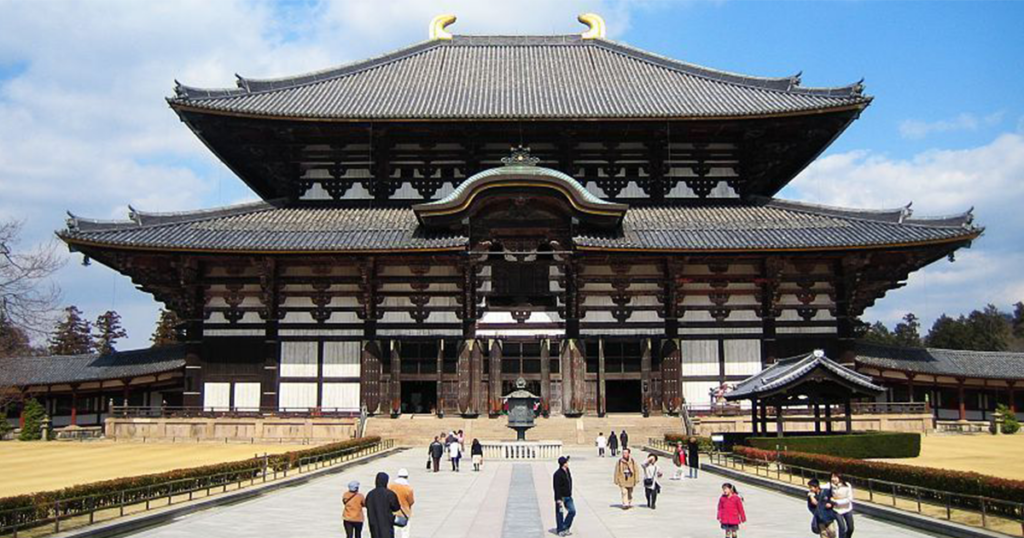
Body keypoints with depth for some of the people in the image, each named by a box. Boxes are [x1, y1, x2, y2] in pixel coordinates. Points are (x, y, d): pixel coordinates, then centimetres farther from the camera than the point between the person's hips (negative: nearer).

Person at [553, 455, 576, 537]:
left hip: (568, 497, 8)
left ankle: (565, 528, 17)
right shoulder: (558, 474, -20)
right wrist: (558, 499, -23)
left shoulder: (567, 472, 8)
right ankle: (560, 530, 15)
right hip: (561, 497, -8)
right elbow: (557, 487, -21)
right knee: (559, 513, 3)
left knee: (572, 511, 5)